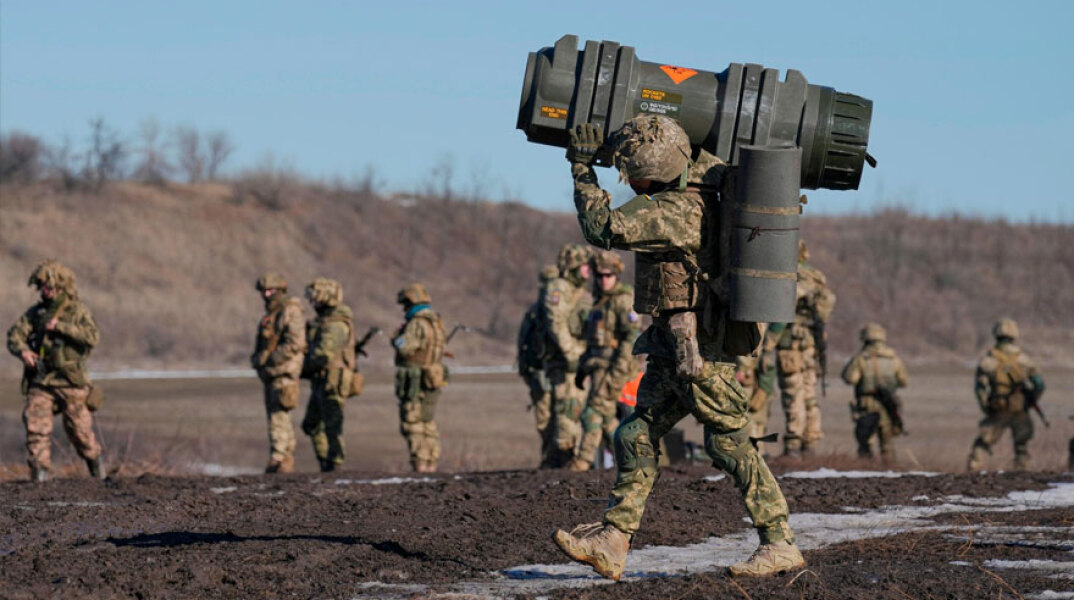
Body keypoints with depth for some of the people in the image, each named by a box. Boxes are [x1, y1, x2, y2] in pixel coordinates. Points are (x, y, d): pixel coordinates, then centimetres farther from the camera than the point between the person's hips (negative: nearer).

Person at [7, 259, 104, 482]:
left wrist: (59, 326, -23)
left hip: (70, 382, -3)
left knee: (79, 430, 3)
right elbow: (14, 335, 2)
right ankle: (40, 470, -9)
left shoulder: (78, 311, -2)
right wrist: (22, 350, -21)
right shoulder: (35, 313, 10)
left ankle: (94, 460, 29)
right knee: (36, 424, -14)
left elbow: (92, 336, -18)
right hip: (40, 382, 3)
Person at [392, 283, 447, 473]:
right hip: (432, 380, 9)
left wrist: (398, 337, -4)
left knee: (412, 424, -5)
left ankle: (419, 462, -9)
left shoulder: (418, 324, -17)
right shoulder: (436, 323, 12)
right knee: (428, 424, 14)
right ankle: (431, 461, 14)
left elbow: (405, 348, -26)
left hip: (415, 382, -9)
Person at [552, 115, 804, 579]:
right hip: (673, 348, 10)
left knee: (729, 444, -6)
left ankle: (780, 545, 0)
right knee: (637, 436, 7)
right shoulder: (695, 186, 7)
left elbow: (604, 227, -25)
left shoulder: (677, 210, -23)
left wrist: (582, 168, -15)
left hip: (698, 346, -10)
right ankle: (611, 541, 5)